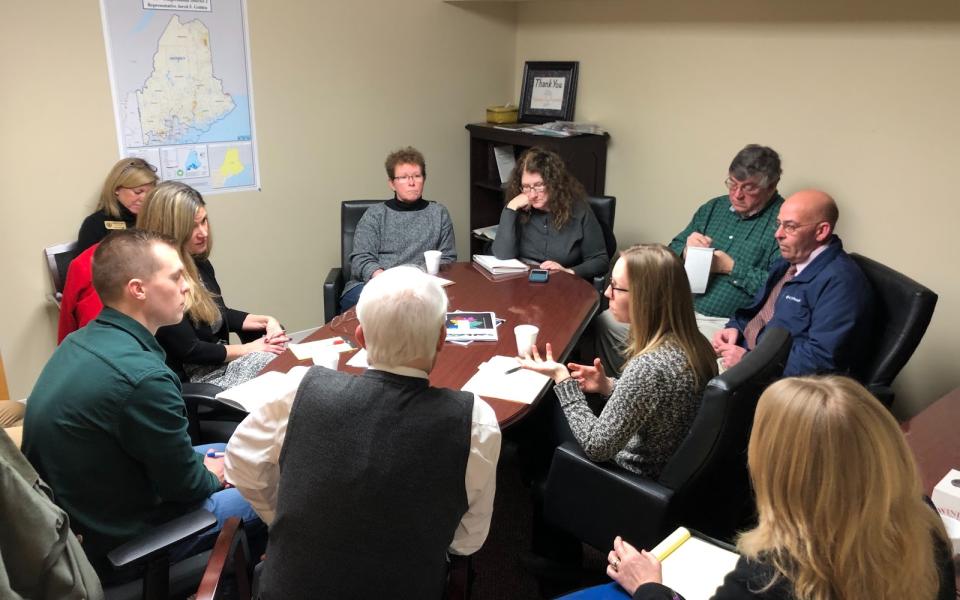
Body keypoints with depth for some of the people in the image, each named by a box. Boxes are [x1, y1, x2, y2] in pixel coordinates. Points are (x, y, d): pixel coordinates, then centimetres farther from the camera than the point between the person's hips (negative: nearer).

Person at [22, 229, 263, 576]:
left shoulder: (82, 341, -2)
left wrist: (196, 463, 9)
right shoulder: (144, 376, -32)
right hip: (117, 543, -9)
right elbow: (184, 485, -18)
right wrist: (213, 477, 2)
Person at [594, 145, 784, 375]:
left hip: (722, 322, -6)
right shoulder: (714, 208, 16)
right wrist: (685, 250, -2)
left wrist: (731, 268, -14)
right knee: (607, 321, -5)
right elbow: (671, 253, 20)